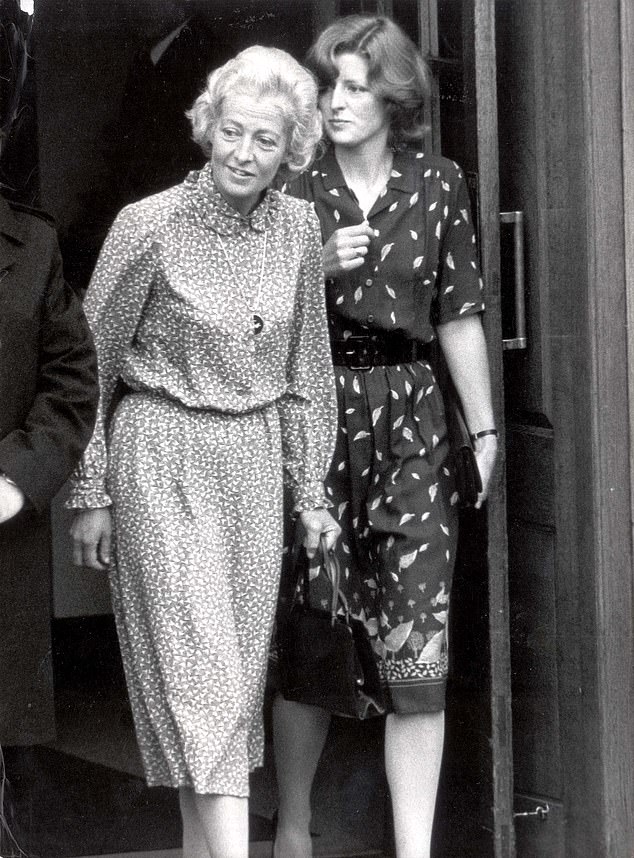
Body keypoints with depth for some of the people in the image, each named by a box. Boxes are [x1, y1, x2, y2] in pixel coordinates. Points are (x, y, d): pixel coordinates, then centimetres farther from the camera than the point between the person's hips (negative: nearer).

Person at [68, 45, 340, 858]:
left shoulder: (297, 227, 3)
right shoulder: (148, 226, -11)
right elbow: (90, 364, -3)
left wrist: (312, 488, 12)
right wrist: (89, 494, -3)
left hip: (254, 459, 5)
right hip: (162, 461, -5)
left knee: (241, 661, 7)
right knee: (198, 665, -9)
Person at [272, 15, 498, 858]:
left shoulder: (438, 185, 5)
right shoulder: (295, 185, 2)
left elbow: (459, 316, 9)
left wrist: (484, 428, 9)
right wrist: (316, 267, -12)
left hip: (411, 417, 1)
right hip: (314, 416, -1)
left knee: (416, 644, -4)